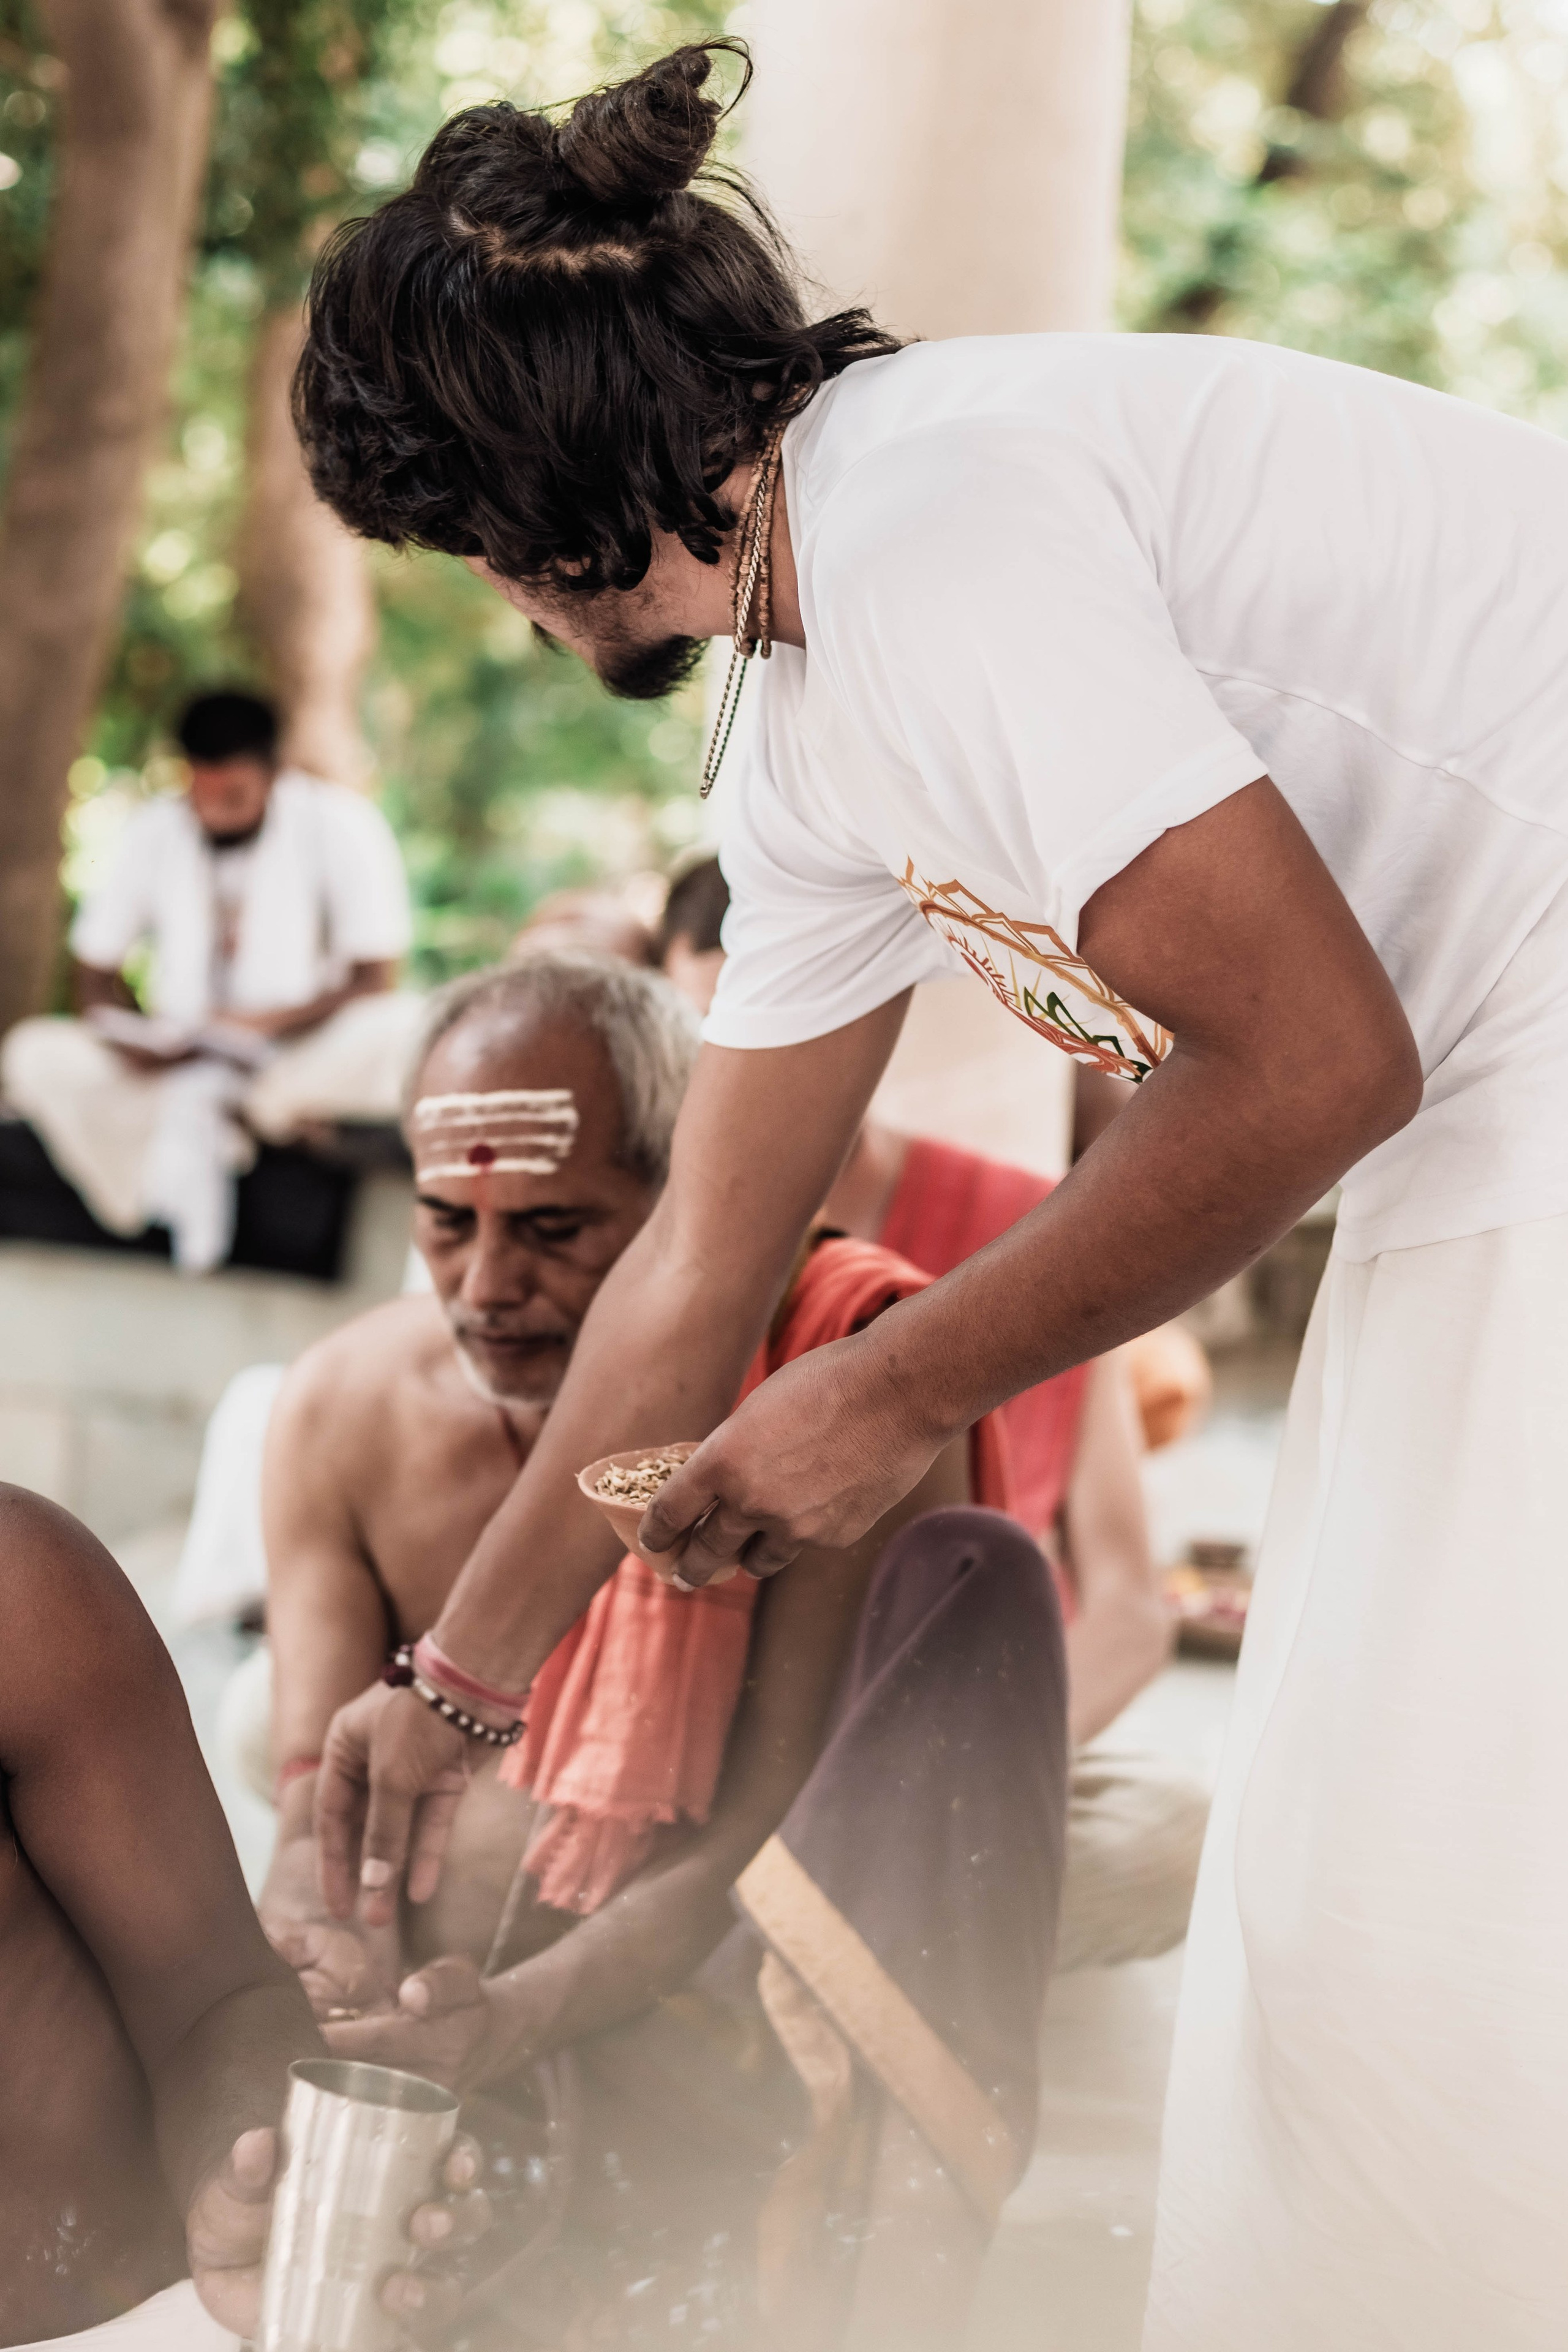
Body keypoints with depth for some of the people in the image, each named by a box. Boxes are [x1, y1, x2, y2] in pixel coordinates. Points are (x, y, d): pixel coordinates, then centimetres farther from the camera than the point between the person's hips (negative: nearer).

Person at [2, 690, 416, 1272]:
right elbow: (93, 968, 7)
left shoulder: (339, 824, -7)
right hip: (176, 1066, 3)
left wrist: (269, 1022, -26)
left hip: (304, 1062, -2)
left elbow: (374, 980, -10)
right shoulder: (154, 831, 2)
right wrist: (133, 1037, -16)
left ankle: (202, 1124, -27)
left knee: (408, 1028, -35)